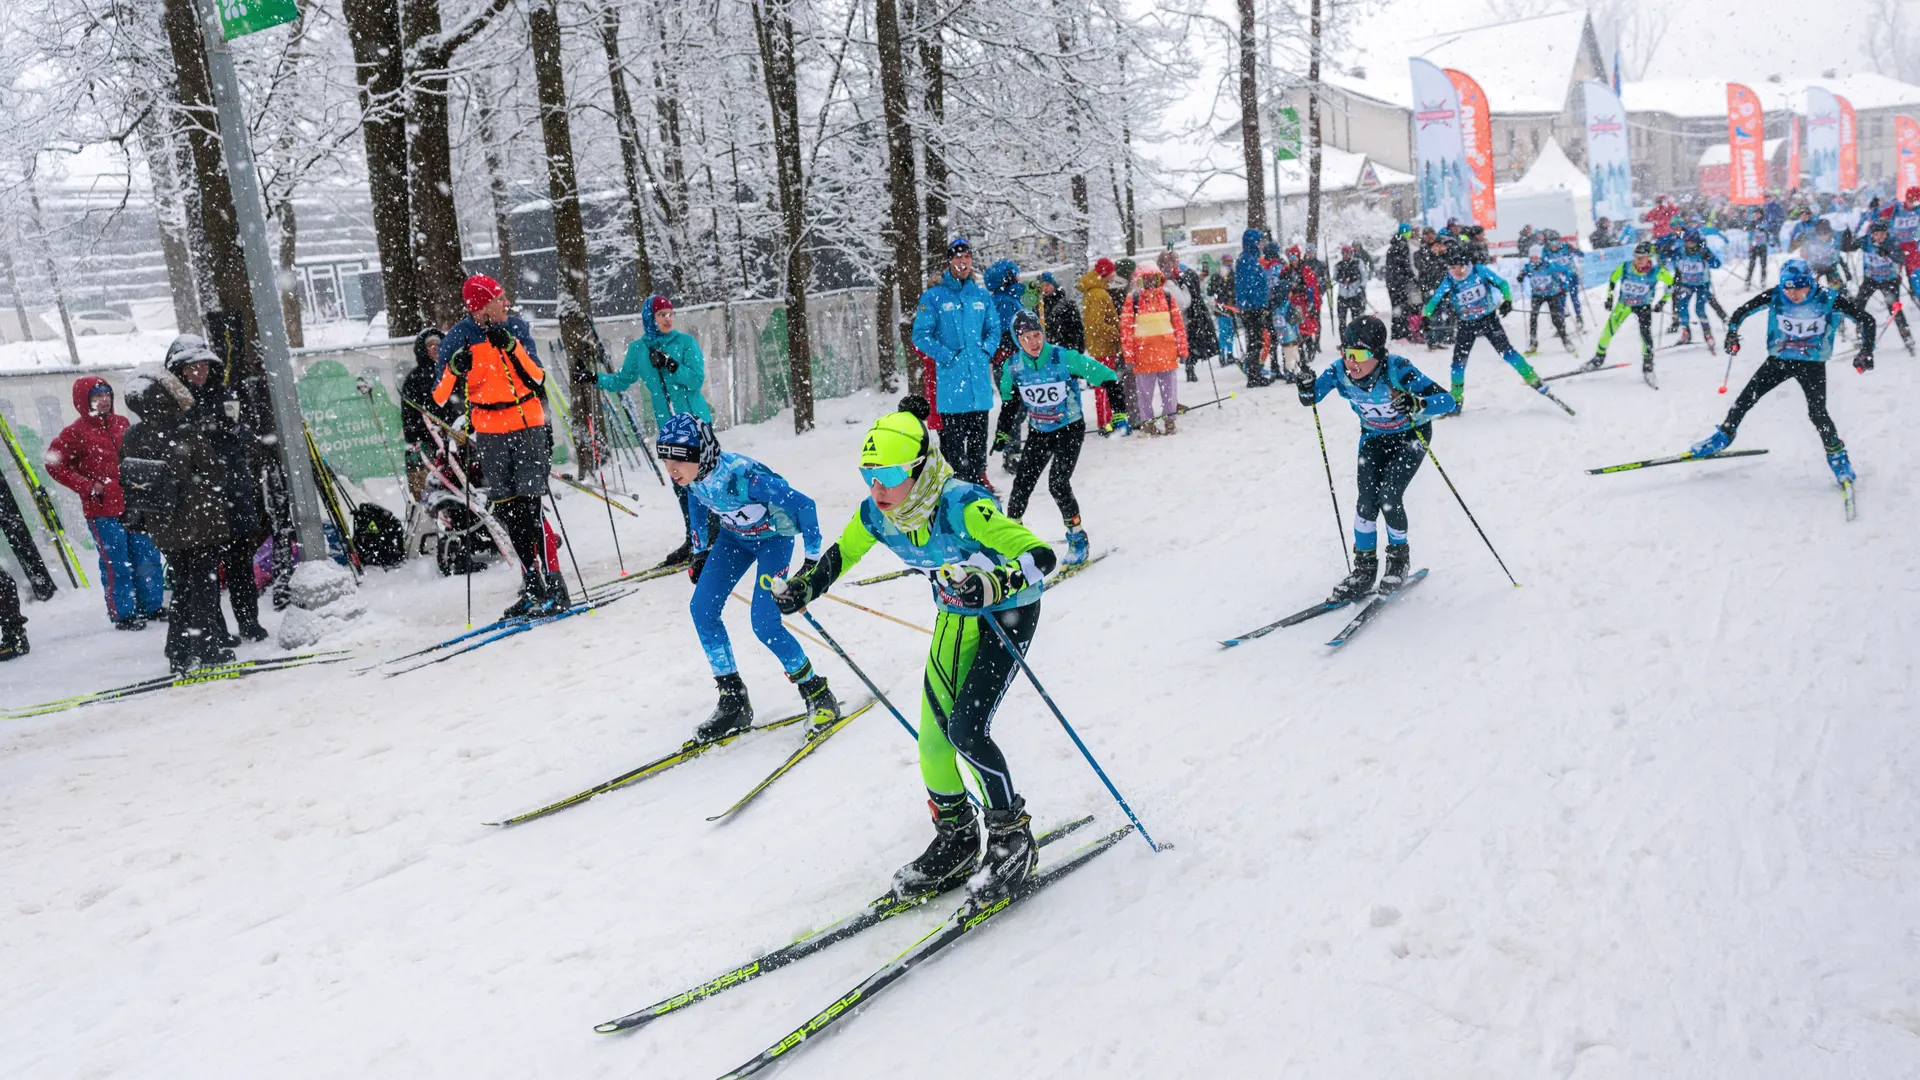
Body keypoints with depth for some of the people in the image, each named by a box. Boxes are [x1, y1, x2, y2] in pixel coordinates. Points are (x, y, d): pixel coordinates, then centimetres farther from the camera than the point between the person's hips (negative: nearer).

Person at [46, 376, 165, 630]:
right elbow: (54, 464, -5)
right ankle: (123, 614, 9)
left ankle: (152, 606, 22)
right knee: (116, 564, -1)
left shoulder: (122, 423, 8)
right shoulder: (76, 432, -6)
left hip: (133, 504, 5)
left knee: (148, 558, 9)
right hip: (102, 510, -5)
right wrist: (88, 487, -10)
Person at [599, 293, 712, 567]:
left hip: (695, 420, -4)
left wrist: (670, 366, -24)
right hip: (668, 425, 4)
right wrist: (596, 378, 1)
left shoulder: (685, 342, -5)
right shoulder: (637, 349, 5)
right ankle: (694, 539, 17)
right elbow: (621, 381, 15)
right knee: (680, 483, 8)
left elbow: (697, 380, -13)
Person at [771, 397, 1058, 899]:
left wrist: (991, 584, -55)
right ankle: (956, 841, 23)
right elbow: (840, 555, 7)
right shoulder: (876, 513, -15)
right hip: (957, 614, 7)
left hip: (1009, 613, -7)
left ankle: (1013, 838, 5)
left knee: (966, 730, -16)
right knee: (932, 732, 3)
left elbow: (1041, 556, -39)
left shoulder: (960, 505, -34)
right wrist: (802, 588, -10)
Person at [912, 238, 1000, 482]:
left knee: (979, 435, 13)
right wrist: (947, 356, -12)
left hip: (979, 378, 4)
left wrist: (986, 351, 0)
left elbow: (994, 329, 18)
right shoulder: (933, 296, -3)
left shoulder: (983, 295, 9)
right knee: (953, 436, -1)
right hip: (951, 379, -4)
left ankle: (979, 477, 25)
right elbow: (921, 335, -4)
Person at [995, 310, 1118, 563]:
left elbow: (1107, 377, -15)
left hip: (1070, 429, -4)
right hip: (1039, 432, 4)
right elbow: (1008, 399, 13)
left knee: (1058, 483, -18)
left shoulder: (1065, 358, -21)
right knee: (1022, 483, -1)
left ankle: (1077, 536, 1)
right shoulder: (1013, 366, -9)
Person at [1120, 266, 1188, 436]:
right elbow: (1126, 327, -3)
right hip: (1143, 352, -3)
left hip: (1167, 350, 3)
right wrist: (1128, 354, -7)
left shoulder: (1167, 297, 7)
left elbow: (1179, 323, 9)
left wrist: (1182, 349, 6)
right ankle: (1147, 422, 11)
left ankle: (1169, 420, 19)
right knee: (1144, 389, 1)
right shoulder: (1133, 299, -2)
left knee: (1169, 386, 8)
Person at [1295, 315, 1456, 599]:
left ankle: (1399, 558, 9)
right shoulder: (1339, 371, -25)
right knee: (1367, 500, -11)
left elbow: (1447, 400, -39)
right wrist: (1307, 390, -34)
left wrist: (1417, 404, -58)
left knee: (1388, 496, -17)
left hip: (1411, 435, -3)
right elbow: (1310, 399, -11)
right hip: (1374, 436, 4)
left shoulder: (1397, 370, -36)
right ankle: (1364, 568, 6)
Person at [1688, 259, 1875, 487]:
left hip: (1813, 364, -2)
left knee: (1817, 413, -13)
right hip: (1779, 360, 2)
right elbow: (1742, 311, -2)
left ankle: (1836, 453, 10)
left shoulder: (1830, 299, -18)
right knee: (1746, 397, -3)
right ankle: (1725, 434, 20)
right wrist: (1732, 331, -19)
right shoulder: (1775, 296, -14)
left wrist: (1866, 350, -19)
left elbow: (1866, 319, -9)